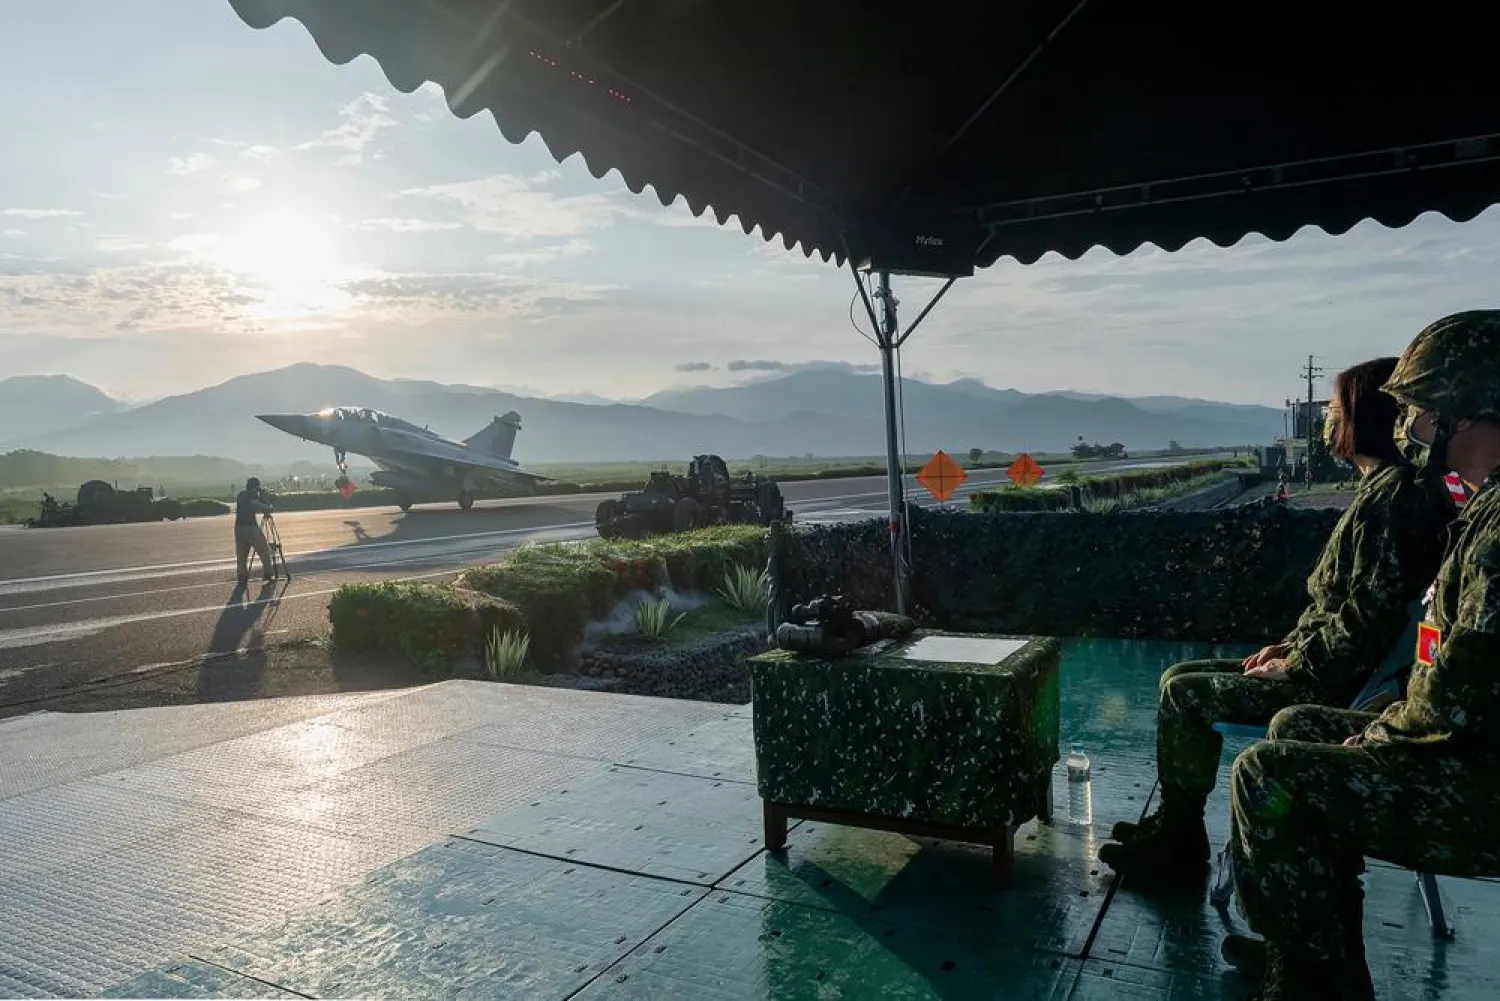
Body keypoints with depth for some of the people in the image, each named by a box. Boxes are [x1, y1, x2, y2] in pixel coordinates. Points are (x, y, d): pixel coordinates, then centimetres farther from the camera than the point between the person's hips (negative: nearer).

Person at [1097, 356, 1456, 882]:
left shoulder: (1392, 494, -20)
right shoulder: (1384, 487, 13)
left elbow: (1368, 618, -26)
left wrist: (1292, 666, -15)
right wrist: (1288, 645, 9)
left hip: (1337, 684, -10)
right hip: (1327, 668, 10)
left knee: (1183, 694, -11)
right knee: (1180, 679, 9)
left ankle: (1178, 842, 4)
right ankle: (1174, 827, 15)